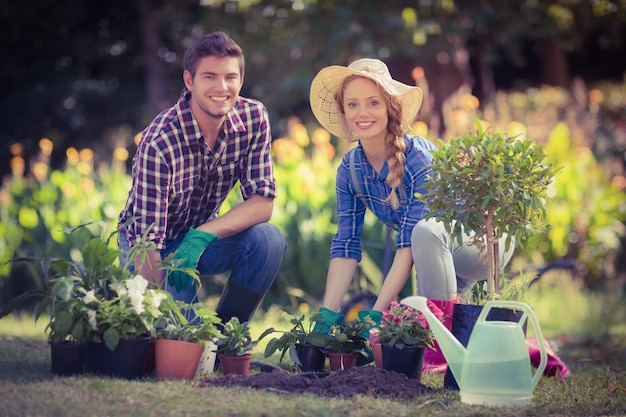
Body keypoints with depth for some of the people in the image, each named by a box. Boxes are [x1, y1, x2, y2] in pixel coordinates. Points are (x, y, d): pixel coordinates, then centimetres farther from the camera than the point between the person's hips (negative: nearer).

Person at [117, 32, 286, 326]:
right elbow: (147, 241, -30)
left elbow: (262, 202, -16)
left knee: (268, 240, -25)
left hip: (202, 236, 4)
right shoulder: (159, 142, -31)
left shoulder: (254, 118, -17)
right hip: (155, 246, -4)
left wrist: (202, 235, -31)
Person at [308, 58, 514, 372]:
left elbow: (409, 243, -31)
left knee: (426, 230, -37)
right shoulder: (350, 170, -8)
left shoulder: (419, 157, -27)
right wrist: (328, 314, -21)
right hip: (433, 255, 7)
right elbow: (345, 246, -10)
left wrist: (376, 313, -34)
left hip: (483, 239, -6)